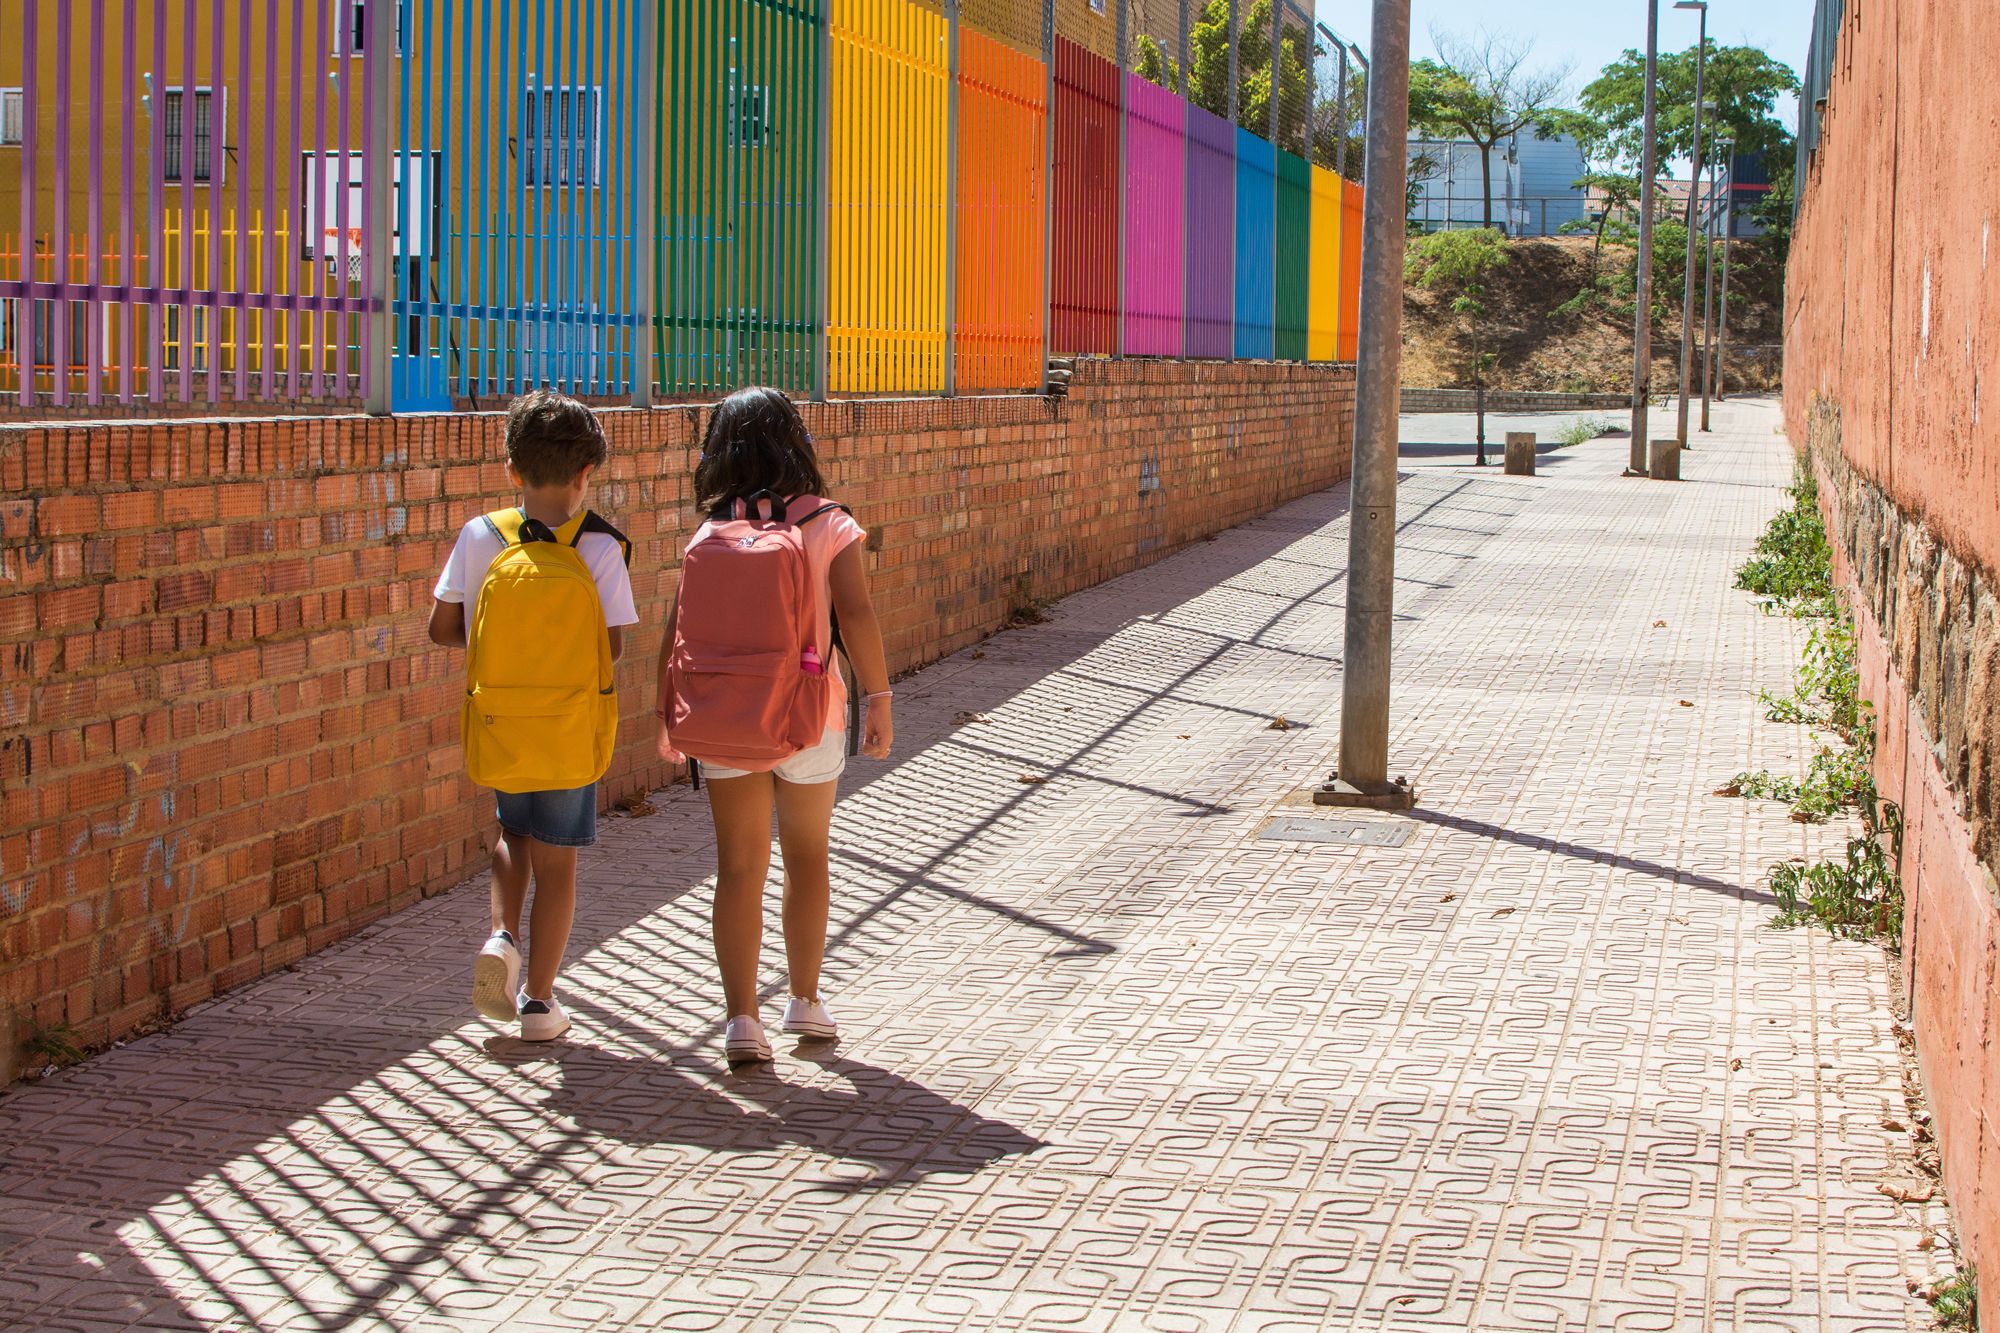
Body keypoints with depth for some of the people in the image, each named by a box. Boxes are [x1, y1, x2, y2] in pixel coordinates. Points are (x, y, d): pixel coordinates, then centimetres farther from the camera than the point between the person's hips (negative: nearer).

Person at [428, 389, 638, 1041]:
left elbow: (442, 628, -3)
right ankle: (539, 1001, 14)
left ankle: (502, 938, 5)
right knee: (555, 861, 10)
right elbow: (611, 645, -13)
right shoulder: (598, 547, -13)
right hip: (569, 727, -2)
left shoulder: (479, 536, -6)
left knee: (514, 833, 27)